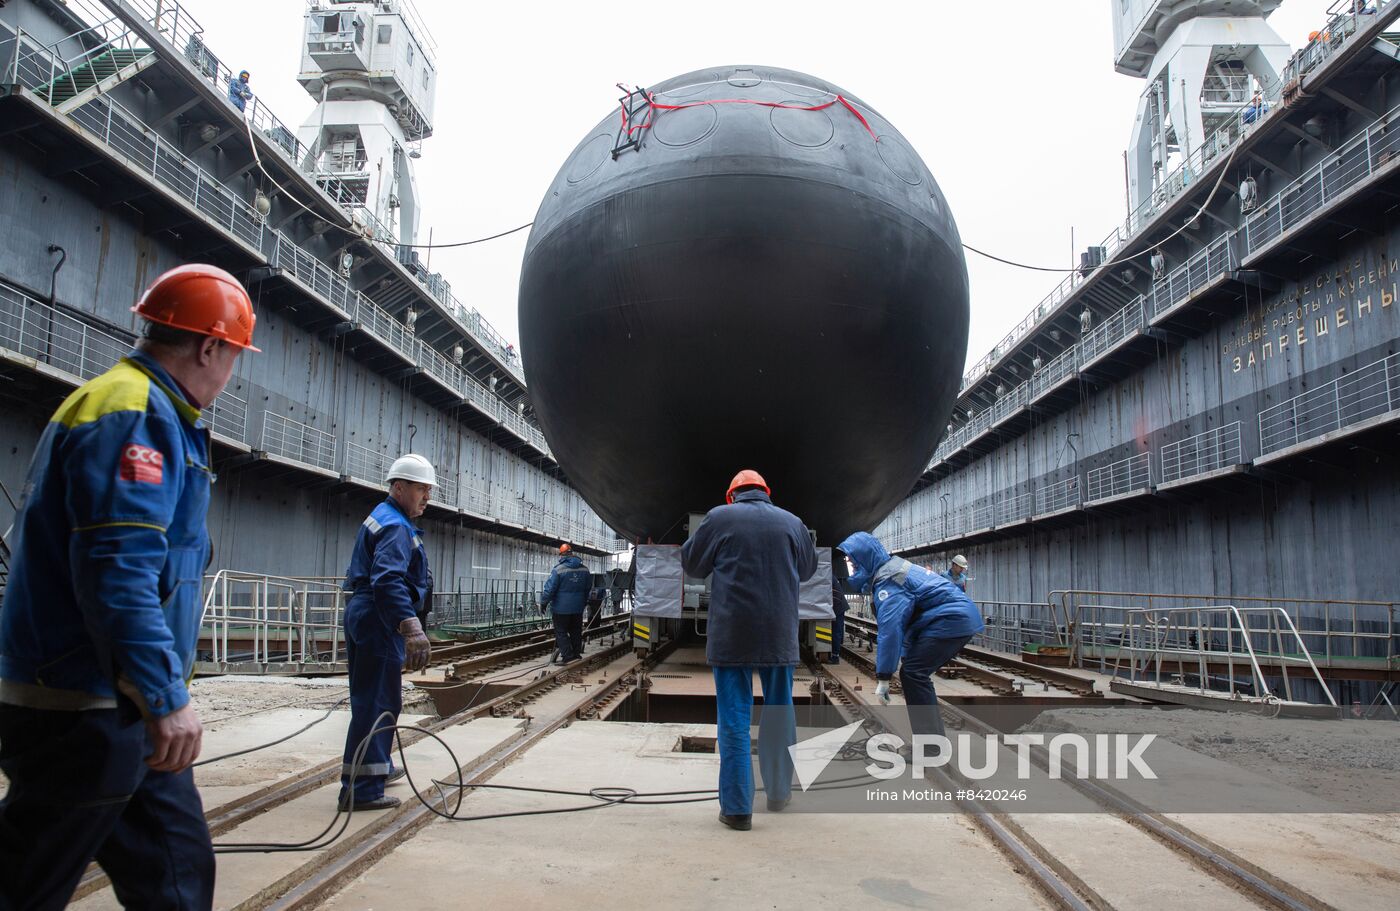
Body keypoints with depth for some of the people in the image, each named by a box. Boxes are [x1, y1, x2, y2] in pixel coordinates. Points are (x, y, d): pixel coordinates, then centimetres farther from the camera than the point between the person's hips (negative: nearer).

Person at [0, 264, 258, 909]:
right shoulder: (136, 413, -17)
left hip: (123, 710, 10)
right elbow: (118, 567, -27)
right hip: (84, 711, -10)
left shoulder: (147, 410, 17)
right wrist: (167, 697, -25)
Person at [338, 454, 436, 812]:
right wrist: (412, 628, -40)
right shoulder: (396, 527, -16)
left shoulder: (380, 518, 19)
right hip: (379, 620, -11)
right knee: (377, 702, -8)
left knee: (375, 698, 21)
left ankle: (378, 767, 35)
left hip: (362, 614, 11)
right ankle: (361, 788, -6)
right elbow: (388, 581, -31)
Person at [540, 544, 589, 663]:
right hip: (578, 608, 5)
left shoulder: (558, 569, -15)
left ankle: (567, 655, -4)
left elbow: (550, 588, -16)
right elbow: (588, 588, 12)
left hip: (561, 608, -5)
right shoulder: (584, 569, 2)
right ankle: (576, 653, 21)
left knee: (561, 631, 2)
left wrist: (543, 603, -5)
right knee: (576, 631, 15)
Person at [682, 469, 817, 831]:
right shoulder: (791, 522, 5)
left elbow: (691, 563, 7)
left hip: (730, 635, -2)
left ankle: (737, 808, 3)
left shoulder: (719, 517, -3)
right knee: (779, 714, 17)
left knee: (734, 719, 2)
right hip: (779, 636, 3)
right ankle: (779, 794, 29)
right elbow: (808, 569, 19)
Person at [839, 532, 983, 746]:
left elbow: (890, 628, -24)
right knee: (917, 673, 14)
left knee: (913, 674, -10)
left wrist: (883, 677, -21)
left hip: (951, 620, -10)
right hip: (959, 617, 10)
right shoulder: (891, 568, 15)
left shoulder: (887, 581, -17)